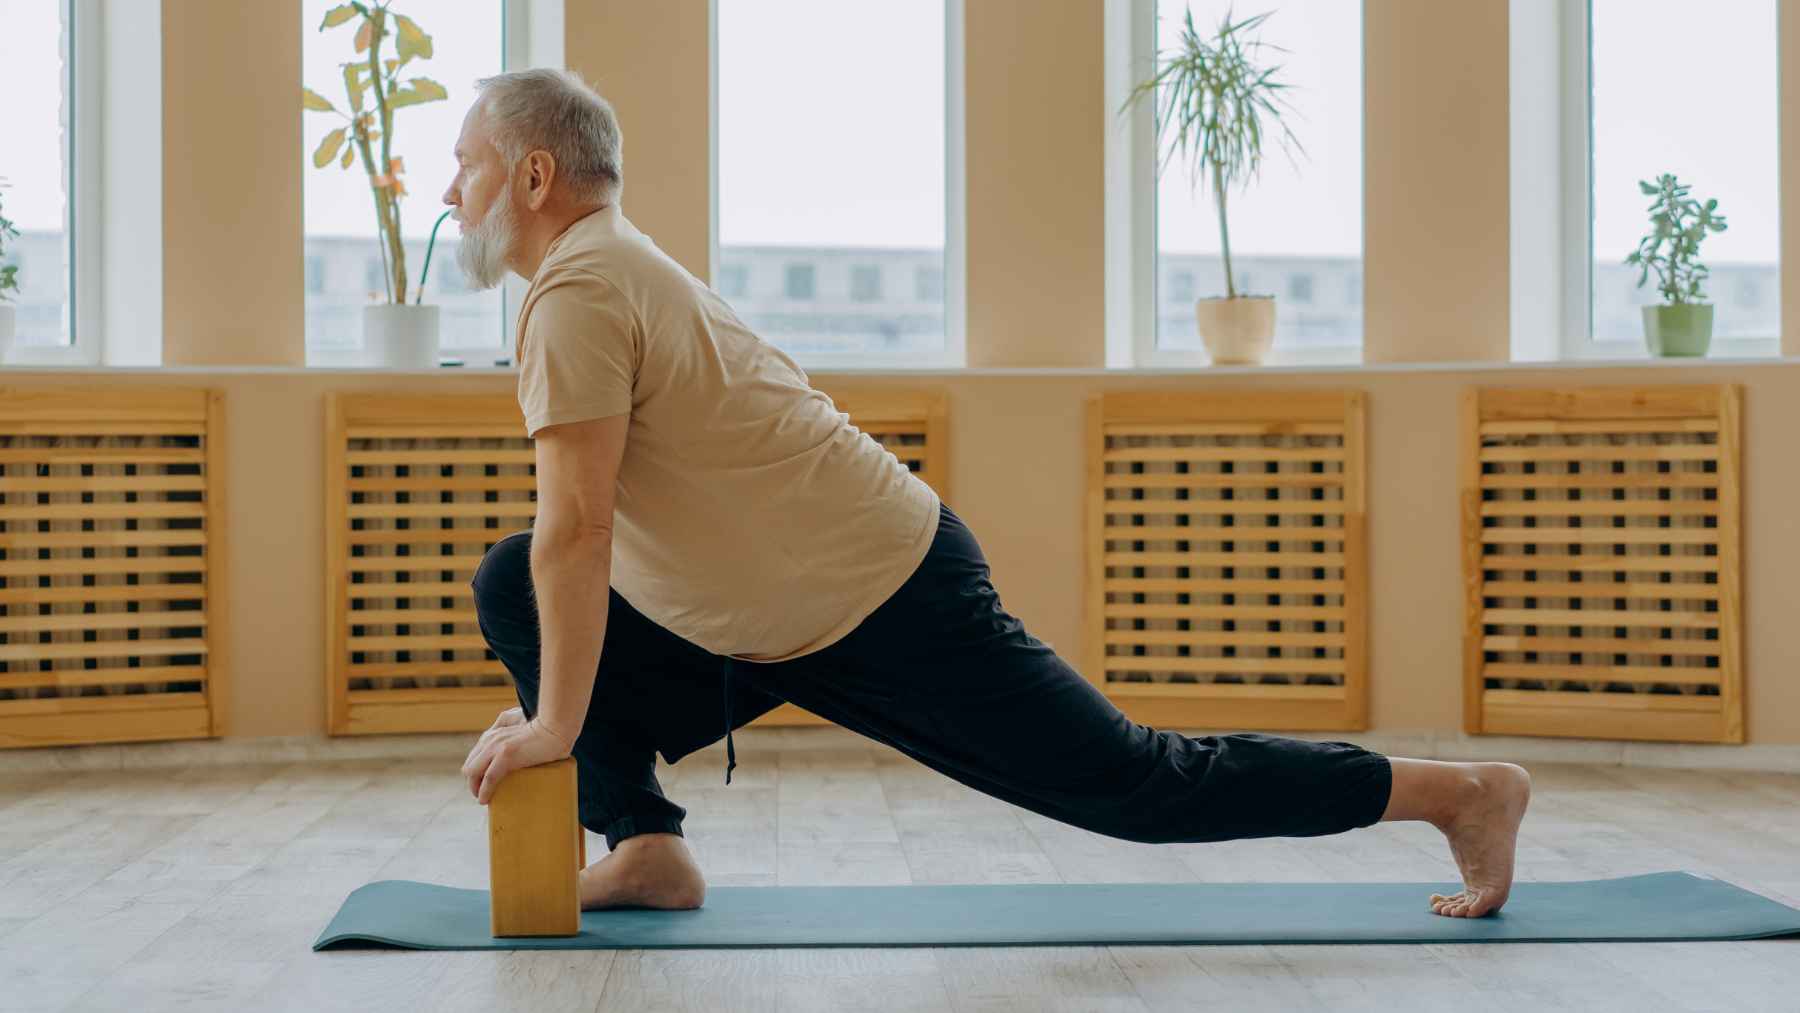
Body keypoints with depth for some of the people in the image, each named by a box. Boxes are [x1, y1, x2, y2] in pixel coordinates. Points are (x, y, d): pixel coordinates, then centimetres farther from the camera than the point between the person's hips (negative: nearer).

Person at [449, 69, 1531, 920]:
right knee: (514, 583, 7)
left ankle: (1461, 790, 11)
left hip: (887, 612, -10)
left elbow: (577, 531, -25)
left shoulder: (577, 293, -17)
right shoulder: (623, 266, 15)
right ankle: (643, 848, 5)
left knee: (1134, 784, -1)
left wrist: (557, 723, -16)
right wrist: (556, 699, 22)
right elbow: (583, 537, 24)